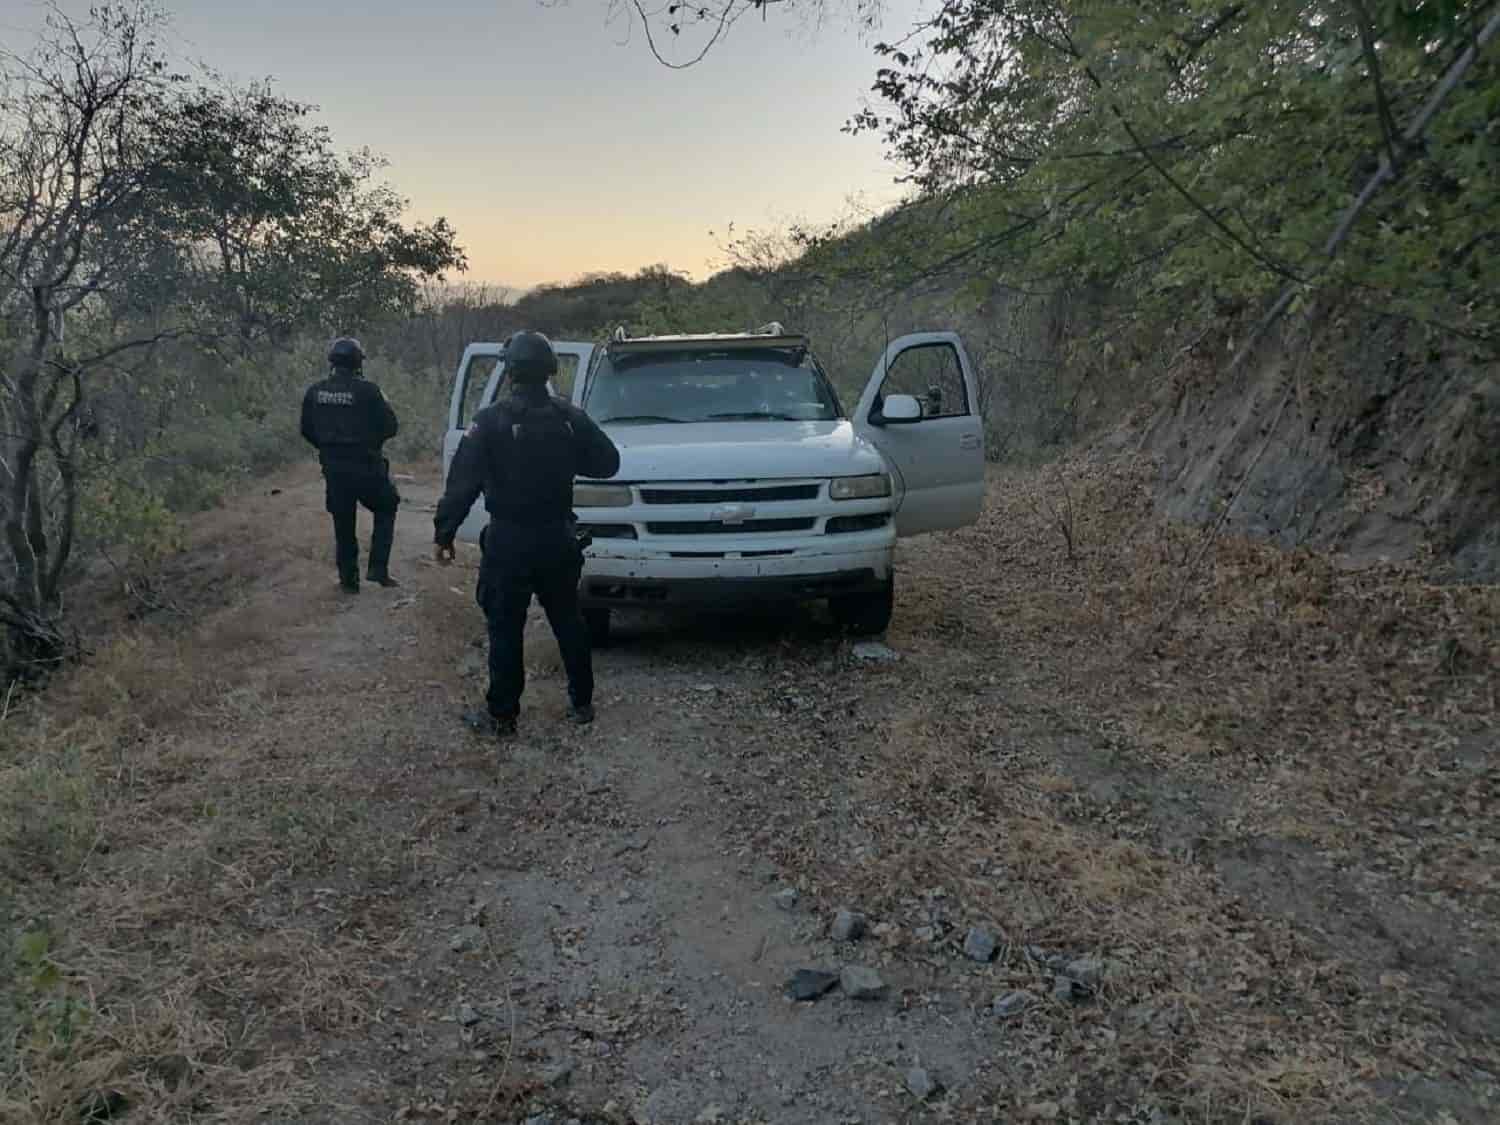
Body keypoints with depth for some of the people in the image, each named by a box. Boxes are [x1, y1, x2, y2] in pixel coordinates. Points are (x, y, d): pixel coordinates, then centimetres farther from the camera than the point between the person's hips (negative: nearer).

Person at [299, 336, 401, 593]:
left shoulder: (315, 392, 1)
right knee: (385, 510, 19)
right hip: (366, 467, -4)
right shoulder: (367, 390, -14)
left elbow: (307, 431, 9)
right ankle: (378, 568, 9)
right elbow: (391, 427, -10)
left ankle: (349, 579, 21)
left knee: (343, 525, 16)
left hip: (333, 469, 4)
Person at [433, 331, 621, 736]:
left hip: (508, 542, -4)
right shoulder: (571, 417, -1)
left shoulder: (490, 421, -12)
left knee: (505, 630, 5)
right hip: (558, 539, 4)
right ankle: (582, 702, 25)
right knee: (568, 621, 17)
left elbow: (462, 483, -14)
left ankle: (503, 714, 11)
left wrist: (444, 533, -6)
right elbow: (608, 462, 7)